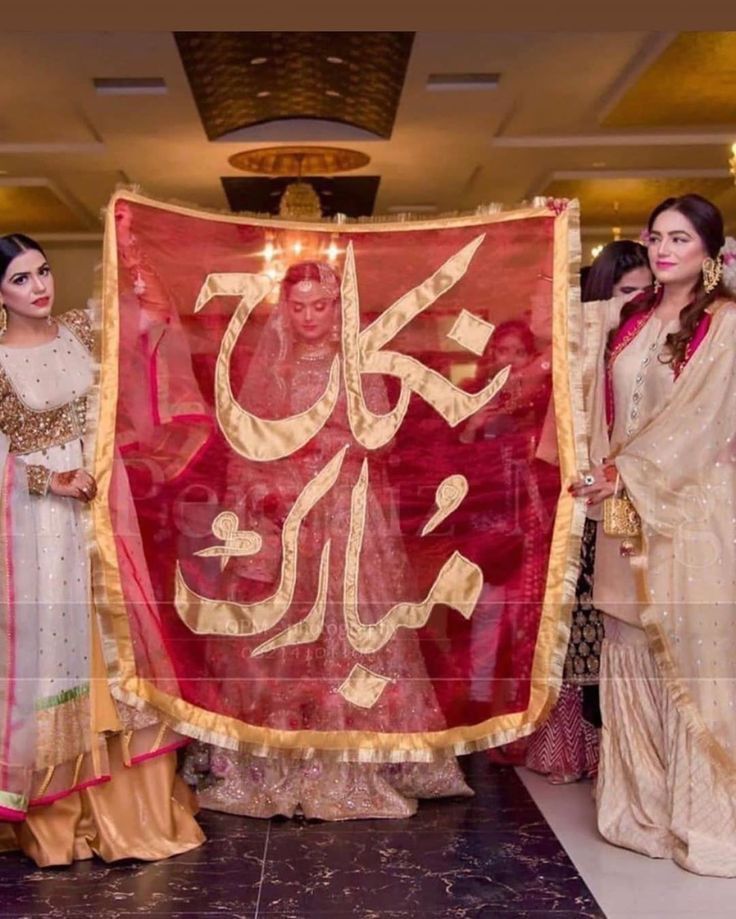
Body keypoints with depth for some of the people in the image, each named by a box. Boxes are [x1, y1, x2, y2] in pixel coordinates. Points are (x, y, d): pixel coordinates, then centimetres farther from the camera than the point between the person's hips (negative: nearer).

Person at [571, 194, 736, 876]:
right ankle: (641, 802, 22)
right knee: (630, 656, 9)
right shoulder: (627, 318, 12)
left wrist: (623, 472, -12)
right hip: (628, 508, 5)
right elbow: (606, 407, 14)